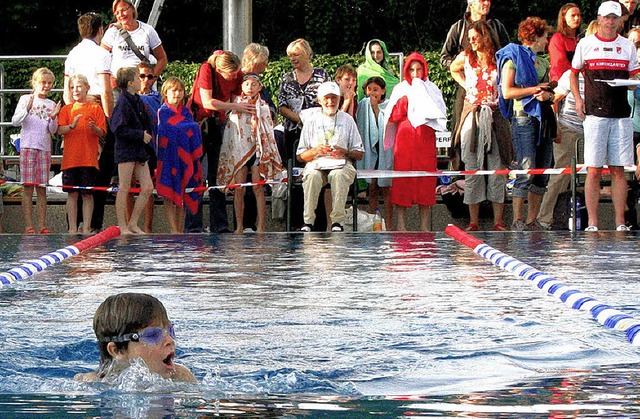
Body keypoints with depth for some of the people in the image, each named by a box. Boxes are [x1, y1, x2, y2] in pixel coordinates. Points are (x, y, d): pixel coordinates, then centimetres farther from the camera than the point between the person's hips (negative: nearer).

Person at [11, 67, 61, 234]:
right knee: (28, 187, -7)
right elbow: (15, 121, -4)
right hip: (28, 146, -3)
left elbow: (53, 130, 8)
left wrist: (53, 117, -11)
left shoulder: (51, 105, 13)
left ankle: (42, 226, -1)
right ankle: (28, 226, -8)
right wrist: (27, 109, -19)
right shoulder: (25, 99, 5)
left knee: (42, 189, 1)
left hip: (45, 148, 3)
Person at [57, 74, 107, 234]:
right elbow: (60, 130, 0)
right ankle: (72, 228, 3)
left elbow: (102, 132, 2)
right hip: (70, 158, 1)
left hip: (89, 158, -1)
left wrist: (94, 128, -20)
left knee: (87, 194, -1)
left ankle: (86, 227, 2)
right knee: (72, 194, 0)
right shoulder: (66, 109, 12)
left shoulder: (96, 108, 7)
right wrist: (72, 126, -20)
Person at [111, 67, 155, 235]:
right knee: (124, 189, -3)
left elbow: (146, 124, 24)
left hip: (139, 151, 8)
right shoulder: (123, 103, -13)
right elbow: (119, 129, -20)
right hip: (126, 151, -8)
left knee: (147, 188, 4)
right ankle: (122, 227, 2)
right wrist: (141, 135, -17)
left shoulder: (137, 100, 14)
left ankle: (133, 224, 11)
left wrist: (147, 134, 5)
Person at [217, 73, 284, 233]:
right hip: (239, 149, 1)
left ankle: (261, 225, -4)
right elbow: (229, 128, 11)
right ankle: (239, 226, 2)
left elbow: (267, 131, 5)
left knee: (258, 187, -5)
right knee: (238, 189, -2)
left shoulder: (263, 106, 7)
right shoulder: (236, 104, 9)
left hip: (257, 149, -1)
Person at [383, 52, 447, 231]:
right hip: (404, 141, 0)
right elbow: (392, 117, 2)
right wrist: (404, 101, -10)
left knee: (426, 183, -2)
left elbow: (439, 114, 2)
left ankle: (425, 228, 1)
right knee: (402, 182, -6)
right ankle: (401, 226, -5)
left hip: (425, 141, 0)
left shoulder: (431, 90, 12)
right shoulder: (401, 89, 11)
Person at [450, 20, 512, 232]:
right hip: (472, 116, 2)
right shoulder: (466, 57, 8)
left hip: (495, 117, -2)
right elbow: (453, 69, 30)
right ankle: (473, 221, 1)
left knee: (497, 168, -3)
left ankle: (498, 221, -2)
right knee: (472, 168, -1)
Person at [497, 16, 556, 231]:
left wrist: (547, 94, -3)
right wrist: (535, 89, -10)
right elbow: (507, 92, -10)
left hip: (544, 119, 8)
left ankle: (532, 220, 7)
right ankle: (517, 220, -10)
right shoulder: (513, 58, -1)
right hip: (524, 118, -8)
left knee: (542, 173, 3)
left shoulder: (543, 62, 21)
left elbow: (551, 94, 19)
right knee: (527, 172, -13)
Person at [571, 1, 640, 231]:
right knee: (594, 170, -5)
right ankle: (592, 223, -3)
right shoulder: (586, 44, 8)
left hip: (621, 115, 2)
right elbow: (574, 73, 16)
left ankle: (620, 222, 4)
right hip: (595, 114, -2)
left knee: (618, 170, 2)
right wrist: (577, 99, 3)